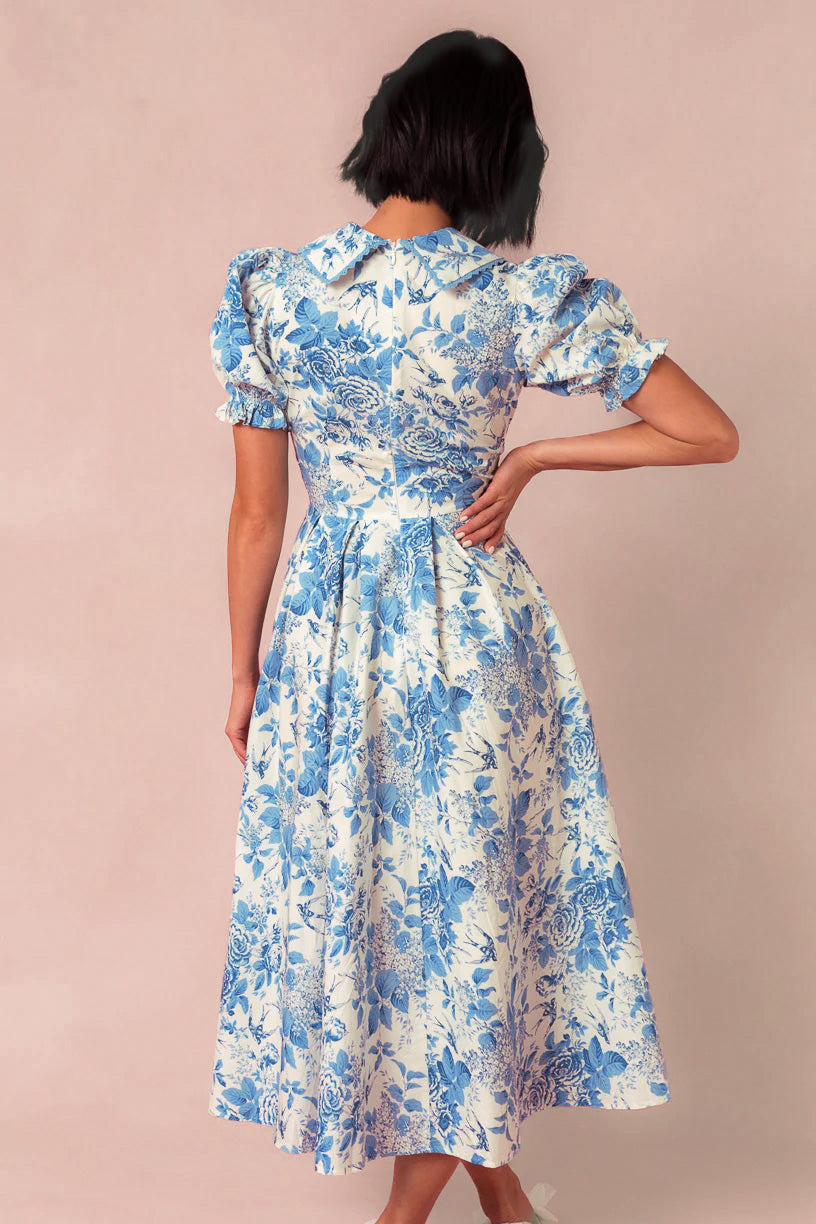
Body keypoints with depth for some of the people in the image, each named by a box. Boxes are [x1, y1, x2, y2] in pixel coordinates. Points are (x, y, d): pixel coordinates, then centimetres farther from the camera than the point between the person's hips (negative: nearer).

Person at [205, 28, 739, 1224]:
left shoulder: (269, 288, -7)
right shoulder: (527, 296, -13)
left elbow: (256, 512, -2)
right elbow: (710, 432, -12)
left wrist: (245, 673, 9)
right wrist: (533, 457, -4)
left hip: (328, 636, 2)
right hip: (476, 633, -1)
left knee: (339, 893, 17)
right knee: (468, 898, 15)